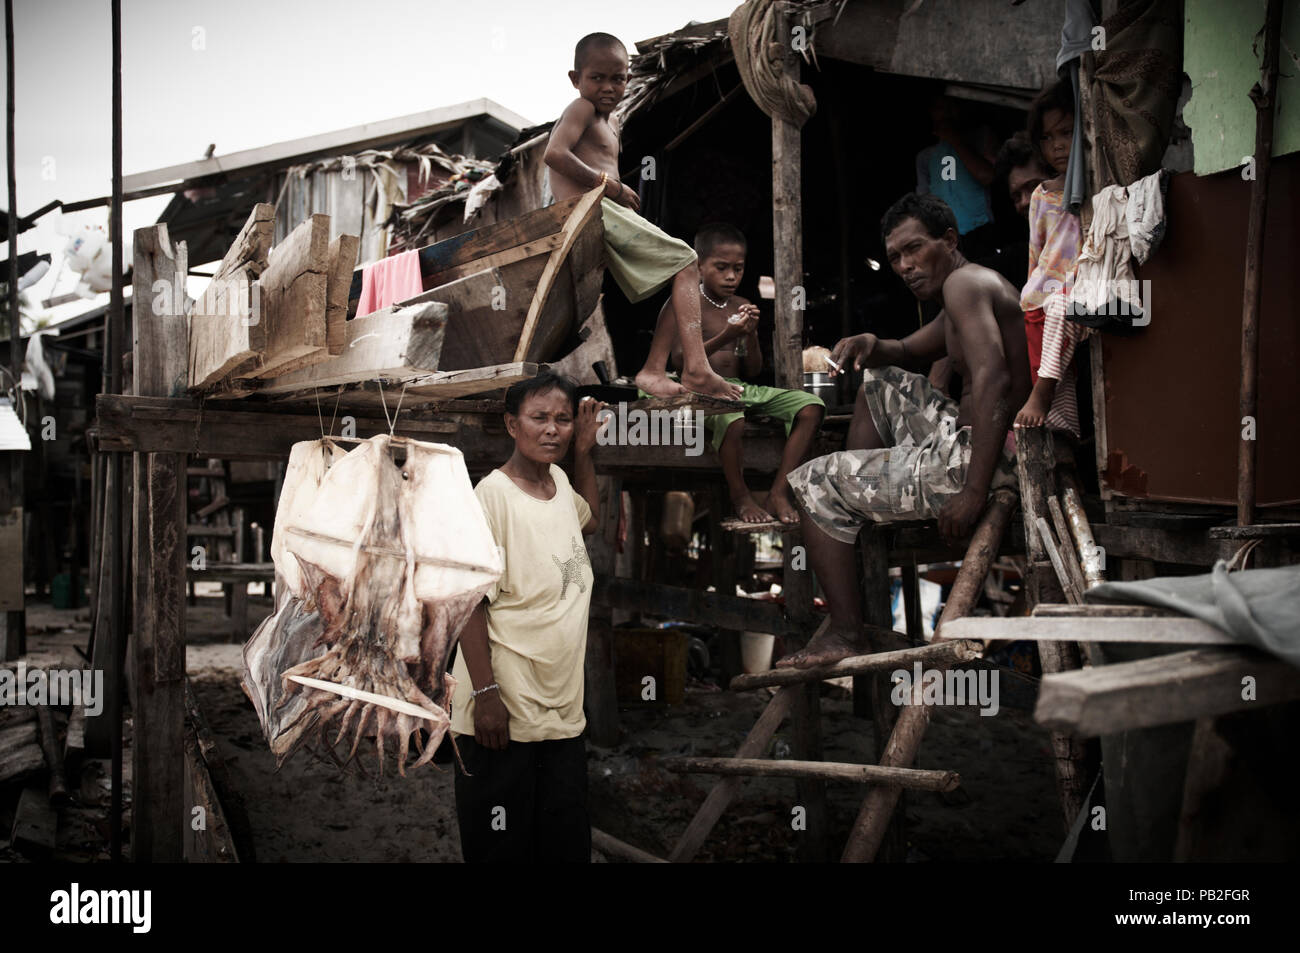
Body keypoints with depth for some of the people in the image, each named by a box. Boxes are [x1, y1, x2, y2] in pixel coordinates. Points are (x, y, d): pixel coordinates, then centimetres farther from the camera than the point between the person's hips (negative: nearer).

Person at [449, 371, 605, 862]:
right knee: (501, 849, 1)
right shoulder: (493, 494, -13)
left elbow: (590, 518, 34)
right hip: (505, 714, -7)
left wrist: (584, 451, 20)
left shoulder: (557, 481, 9)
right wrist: (486, 693, -19)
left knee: (570, 845, 12)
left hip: (564, 713, 7)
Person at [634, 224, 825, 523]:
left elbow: (753, 370, 13)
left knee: (811, 406, -13)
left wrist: (751, 335, -7)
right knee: (731, 418, -41)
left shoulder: (742, 308, 14)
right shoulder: (683, 304, -2)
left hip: (740, 388, 7)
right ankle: (740, 497, -15)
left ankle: (779, 493, -15)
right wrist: (725, 337, -21)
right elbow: (680, 360, -12)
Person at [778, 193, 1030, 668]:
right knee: (881, 385, 29)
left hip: (986, 458, -11)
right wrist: (871, 346, 10)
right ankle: (845, 517, 24)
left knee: (814, 482, -2)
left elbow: (993, 381, -28)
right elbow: (908, 354, 35)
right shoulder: (970, 289, 20)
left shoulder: (964, 282, -13)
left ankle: (847, 636, -2)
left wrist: (974, 492, -30)